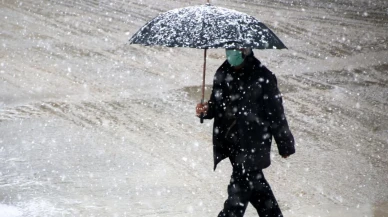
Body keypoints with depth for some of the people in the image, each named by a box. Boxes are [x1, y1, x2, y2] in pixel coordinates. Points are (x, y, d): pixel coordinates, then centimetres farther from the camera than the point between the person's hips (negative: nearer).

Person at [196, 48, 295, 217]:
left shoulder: (262, 78, -15)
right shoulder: (223, 74, 2)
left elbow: (276, 113, -8)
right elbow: (217, 105, 14)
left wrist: (285, 144, -2)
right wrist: (206, 110, -10)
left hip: (253, 144, -6)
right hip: (230, 143, 6)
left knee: (239, 189, -7)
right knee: (254, 183, 19)